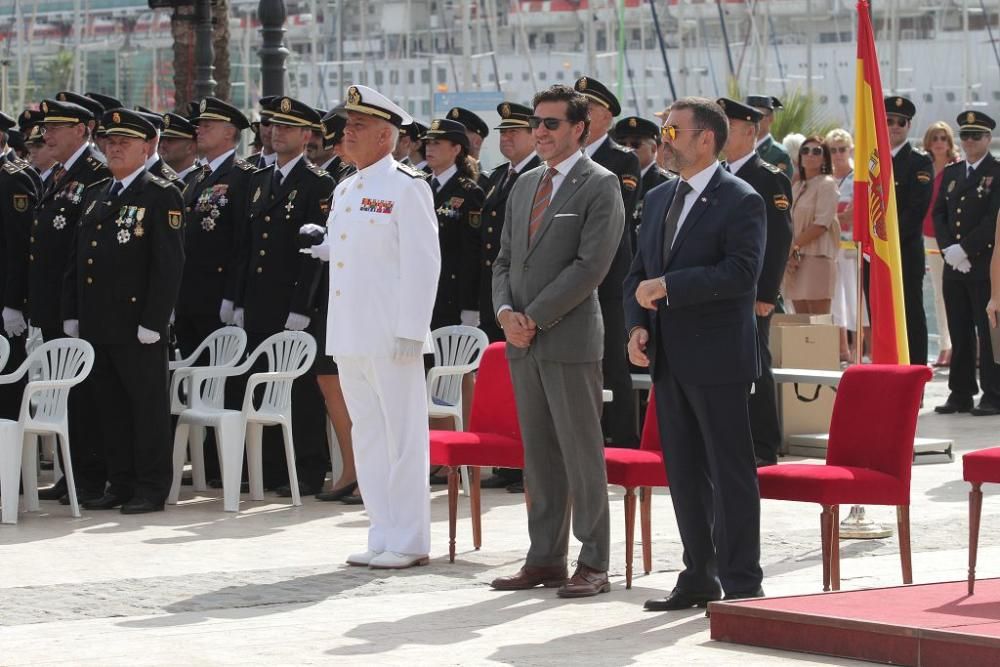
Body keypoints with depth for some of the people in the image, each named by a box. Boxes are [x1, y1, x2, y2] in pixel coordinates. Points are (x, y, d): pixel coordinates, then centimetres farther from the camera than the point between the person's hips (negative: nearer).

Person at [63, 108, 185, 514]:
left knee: (148, 405, -1)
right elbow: (77, 259, 18)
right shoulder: (95, 195, 16)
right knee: (110, 407, 11)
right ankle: (121, 485, 18)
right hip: (97, 325, 7)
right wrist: (71, 314, 11)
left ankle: (152, 489, 4)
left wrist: (153, 322, -16)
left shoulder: (161, 196, -5)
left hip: (137, 324, -7)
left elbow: (169, 264, -11)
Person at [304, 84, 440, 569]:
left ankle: (409, 542, 0)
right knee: (367, 436, 10)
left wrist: (410, 331, -17)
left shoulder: (406, 188, -8)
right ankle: (383, 537, 16)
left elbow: (422, 262, -13)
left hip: (390, 337, -8)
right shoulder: (344, 191, 16)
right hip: (348, 336, 8)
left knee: (402, 437, -3)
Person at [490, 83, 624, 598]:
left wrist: (535, 318, -14)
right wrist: (506, 311, -1)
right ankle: (545, 559, 14)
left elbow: (591, 264, -14)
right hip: (522, 341, 7)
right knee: (538, 454, 9)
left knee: (581, 452, -4)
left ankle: (593, 565, 0)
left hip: (570, 338, -7)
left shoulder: (599, 185, -6)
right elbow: (505, 258, 19)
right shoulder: (525, 185, 17)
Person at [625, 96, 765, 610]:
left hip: (717, 357, -8)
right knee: (683, 471, 11)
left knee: (731, 471, -3)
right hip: (668, 357, 8)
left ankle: (741, 583, 0)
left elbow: (741, 273, -19)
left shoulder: (740, 201, -8)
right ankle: (698, 578, 19)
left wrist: (668, 287, -20)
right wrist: (638, 325, 1)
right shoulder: (658, 200, 16)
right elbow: (639, 273, 19)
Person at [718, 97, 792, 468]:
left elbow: (778, 239, -12)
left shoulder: (770, 179, -7)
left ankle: (763, 448, 0)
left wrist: (765, 295, -17)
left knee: (753, 368, -4)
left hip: (751, 294, -7)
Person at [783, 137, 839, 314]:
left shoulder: (827, 184, -2)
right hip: (795, 259, 7)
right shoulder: (797, 187, 20)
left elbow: (821, 224, -11)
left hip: (817, 258, -7)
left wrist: (794, 246, -8)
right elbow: (790, 224, 15)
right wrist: (788, 253, -1)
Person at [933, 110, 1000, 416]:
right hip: (954, 265, 6)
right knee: (959, 333, 7)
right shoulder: (951, 173, 17)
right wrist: (948, 250, -4)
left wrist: (965, 249, -15)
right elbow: (939, 214, 12)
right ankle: (960, 394, 12)